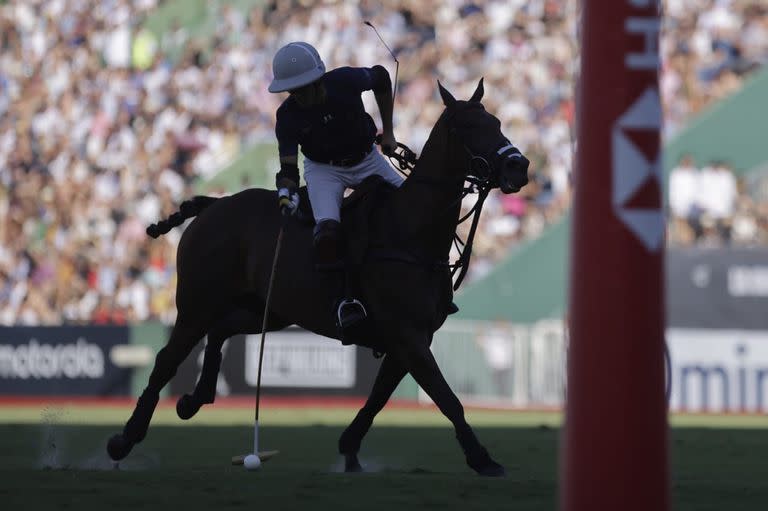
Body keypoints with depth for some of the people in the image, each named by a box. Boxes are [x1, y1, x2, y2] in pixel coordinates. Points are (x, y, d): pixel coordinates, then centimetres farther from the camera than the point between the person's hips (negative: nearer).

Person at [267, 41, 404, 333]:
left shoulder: (347, 81, -24)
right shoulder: (288, 116, -24)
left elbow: (381, 78, -1)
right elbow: (288, 164, -27)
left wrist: (388, 132, 1)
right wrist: (287, 194, -51)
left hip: (367, 160, 2)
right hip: (323, 169, -2)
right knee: (327, 229, -30)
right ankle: (343, 299, -21)